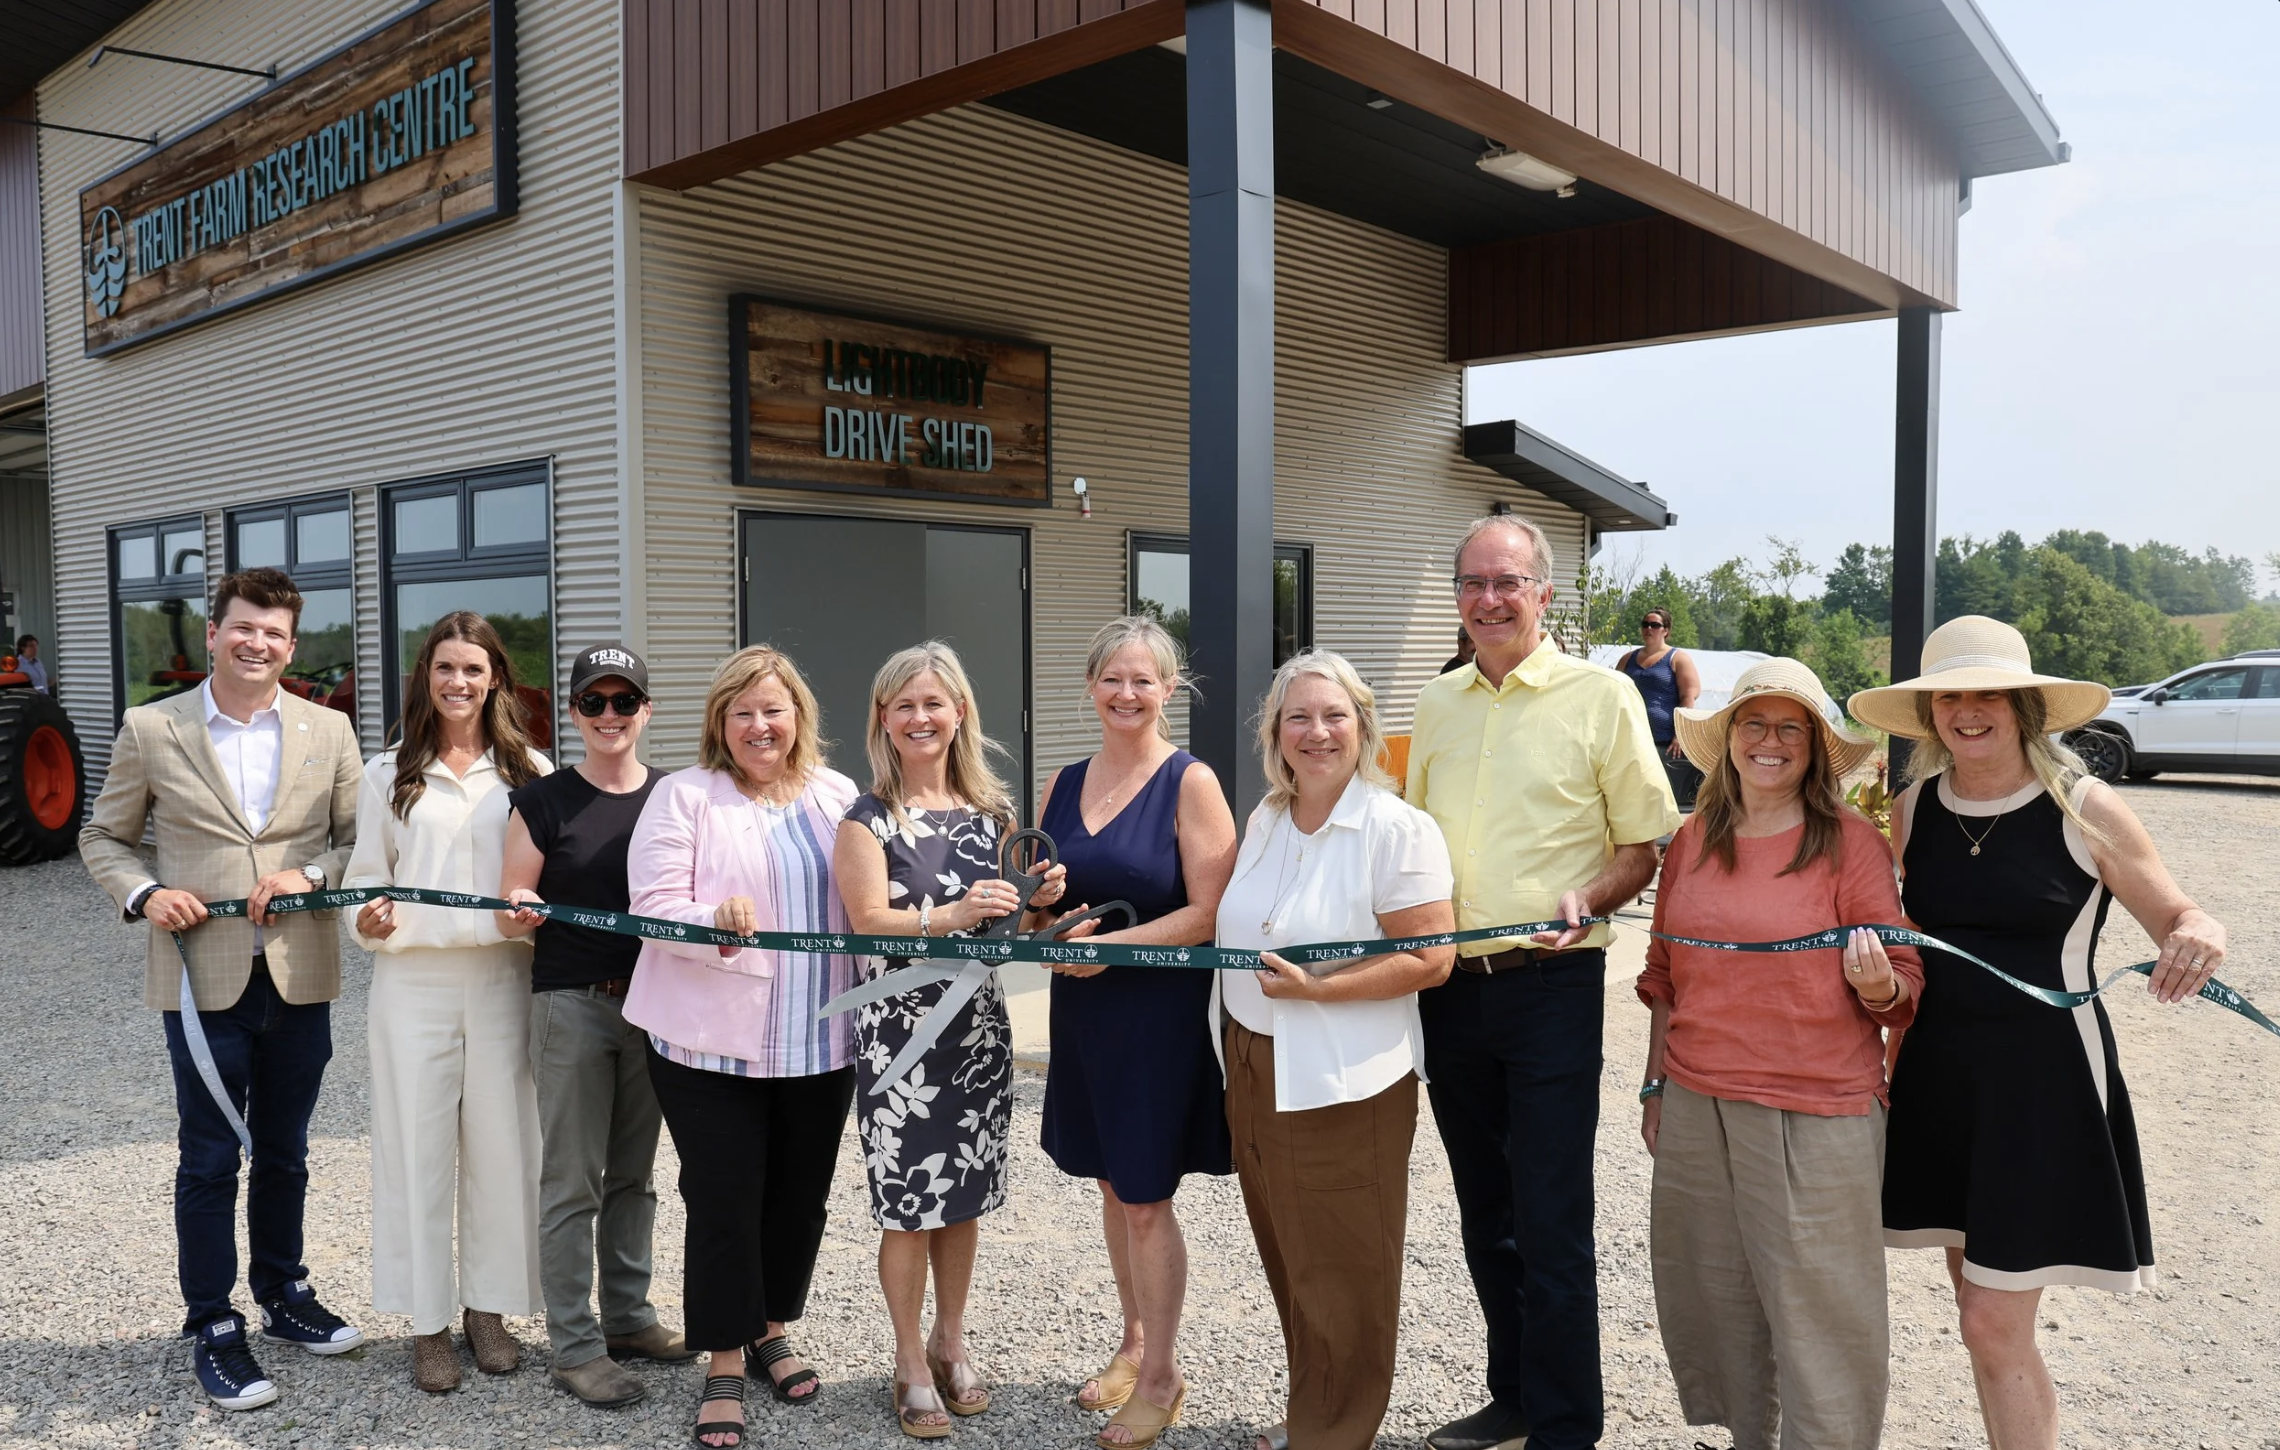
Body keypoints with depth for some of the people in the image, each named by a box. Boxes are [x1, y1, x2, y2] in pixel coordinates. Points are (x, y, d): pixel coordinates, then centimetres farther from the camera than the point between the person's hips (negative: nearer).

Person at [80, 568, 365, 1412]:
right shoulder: (150, 731, -1)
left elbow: (361, 838, 5)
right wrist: (142, 894, -11)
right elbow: (103, 837, 7)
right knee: (209, 1162, 7)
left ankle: (282, 1294, 36)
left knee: (284, 1154, 17)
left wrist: (313, 874, -14)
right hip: (205, 979, -2)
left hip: (299, 979, 2)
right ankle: (212, 1329, 23)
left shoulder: (329, 732, 3)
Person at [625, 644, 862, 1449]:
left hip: (818, 1040, 4)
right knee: (723, 1201, 1)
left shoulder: (838, 797, 9)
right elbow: (653, 904, -11)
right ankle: (725, 1362, 18)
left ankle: (771, 1330, 35)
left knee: (800, 1194, 14)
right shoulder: (683, 795, -3)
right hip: (711, 1042, -4)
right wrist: (715, 920, -30)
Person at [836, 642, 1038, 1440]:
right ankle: (911, 1365, 20)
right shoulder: (868, 818, -5)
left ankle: (951, 1345, 30)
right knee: (909, 1202, 2)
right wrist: (951, 914, -31)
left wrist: (1038, 900, -10)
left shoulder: (992, 808, 6)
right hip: (899, 1026, -4)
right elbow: (868, 921, -16)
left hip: (978, 1022, 4)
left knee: (966, 1192, 12)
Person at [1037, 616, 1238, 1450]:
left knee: (1145, 1198, 1)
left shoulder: (1190, 783, -10)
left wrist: (1109, 946, -20)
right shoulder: (1064, 784, 8)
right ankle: (1135, 1340, 35)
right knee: (1113, 1184, 17)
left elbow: (1209, 915, -16)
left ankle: (1162, 1377, 19)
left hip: (1161, 1013, -5)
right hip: (1081, 1012, 6)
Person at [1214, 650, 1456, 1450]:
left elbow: (1431, 960, -17)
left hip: (1345, 1084, -7)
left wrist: (1315, 989, -23)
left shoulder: (1397, 829, -14)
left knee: (1340, 1272, 5)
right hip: (1253, 1069, 7)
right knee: (1288, 1260, 18)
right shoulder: (1264, 821, 7)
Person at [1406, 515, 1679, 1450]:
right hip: (1449, 983, 5)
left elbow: (1646, 844, -3)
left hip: (1550, 987, -5)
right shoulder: (1435, 706, 10)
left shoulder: (1600, 696, -5)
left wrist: (1586, 901, -21)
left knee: (1552, 1225, -1)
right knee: (1484, 1213, 16)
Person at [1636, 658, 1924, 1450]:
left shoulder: (1852, 841, -6)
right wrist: (1655, 1086, 15)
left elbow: (1903, 991, -4)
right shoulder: (1693, 841, 6)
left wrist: (1877, 983, -25)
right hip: (1695, 1108, 5)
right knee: (1714, 1298, 15)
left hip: (1814, 1116, -4)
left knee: (1815, 1310, 2)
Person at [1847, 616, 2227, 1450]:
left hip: (2043, 1081, -4)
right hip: (1937, 1075, 5)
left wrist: (2201, 936, -25)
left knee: (1994, 1328, -3)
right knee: (1980, 1304, 15)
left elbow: (2176, 919, -2)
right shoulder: (1915, 808, 2)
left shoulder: (2084, 809, -9)